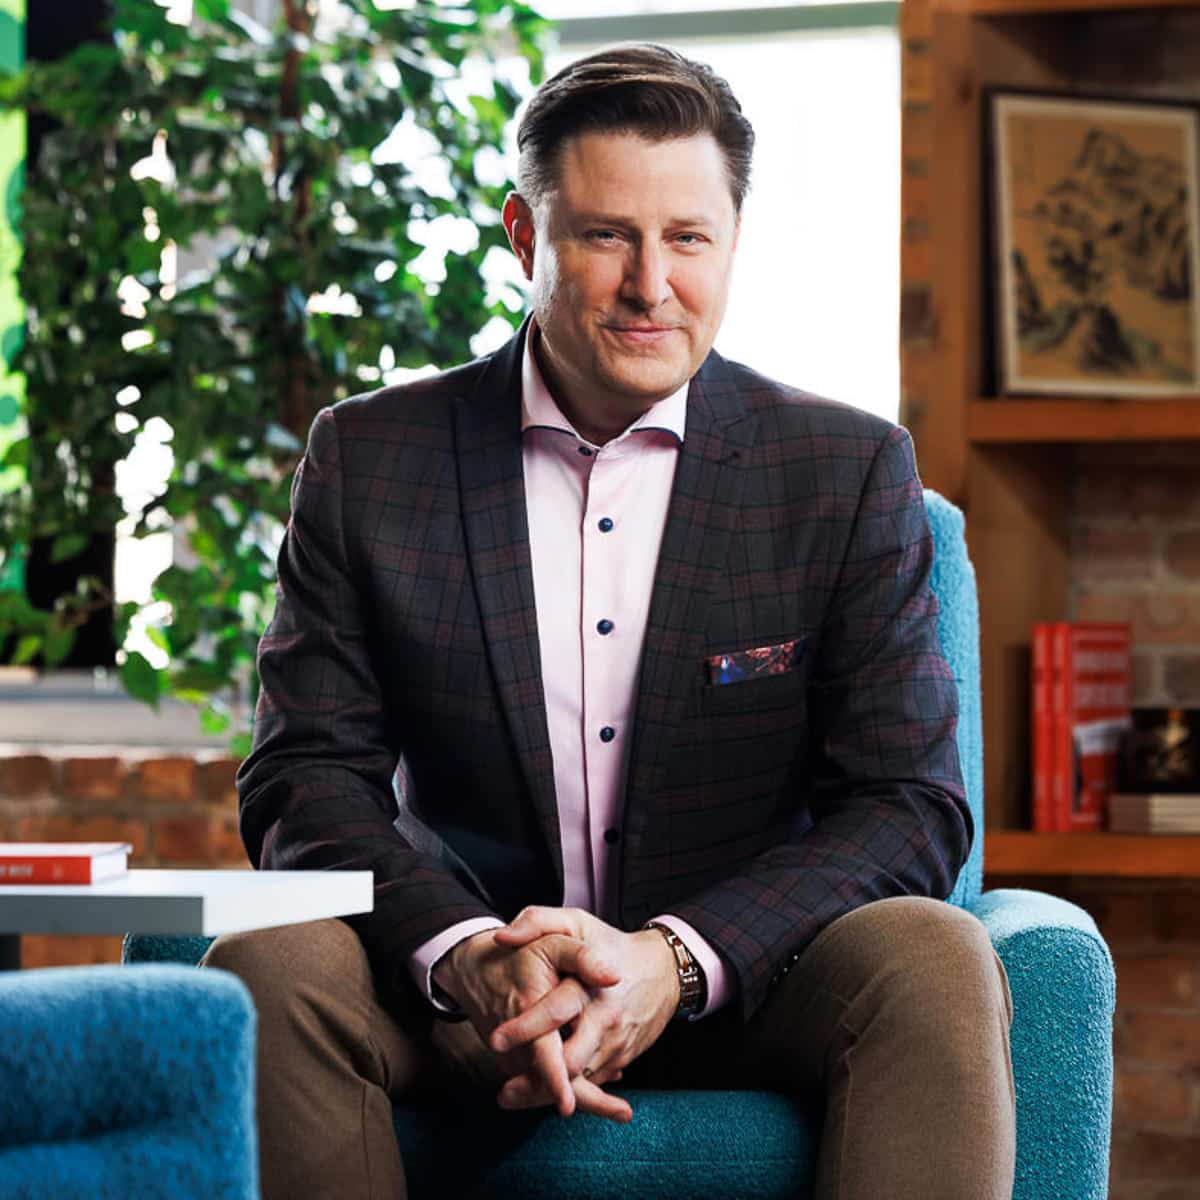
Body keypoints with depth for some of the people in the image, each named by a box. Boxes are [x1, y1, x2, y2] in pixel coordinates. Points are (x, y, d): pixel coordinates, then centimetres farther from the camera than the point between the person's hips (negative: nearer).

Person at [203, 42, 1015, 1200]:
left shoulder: (851, 471, 1)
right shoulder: (369, 459, 2)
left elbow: (911, 804, -5)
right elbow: (306, 778, -3)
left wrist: (673, 961, -23)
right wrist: (472, 962, -25)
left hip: (741, 985, 0)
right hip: (462, 990, 1)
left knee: (934, 959, -30)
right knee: (266, 965, -28)